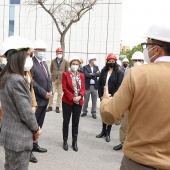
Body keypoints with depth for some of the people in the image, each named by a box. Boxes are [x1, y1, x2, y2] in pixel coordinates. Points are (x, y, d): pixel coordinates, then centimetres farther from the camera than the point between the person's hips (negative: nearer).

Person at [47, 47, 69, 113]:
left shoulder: (65, 62, 0)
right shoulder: (53, 61, 5)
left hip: (61, 80, -1)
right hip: (53, 79, 1)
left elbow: (67, 71, 5)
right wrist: (53, 74, 8)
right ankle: (50, 106, 12)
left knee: (60, 94, 5)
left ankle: (57, 107, 15)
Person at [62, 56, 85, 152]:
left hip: (79, 102, 3)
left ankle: (75, 142, 20)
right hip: (67, 101, -3)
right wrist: (72, 98, -17)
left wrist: (80, 96, -14)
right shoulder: (65, 74, -3)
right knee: (66, 122, 6)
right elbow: (64, 88, -9)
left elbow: (83, 88, 4)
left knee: (76, 122, 9)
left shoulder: (82, 75, 8)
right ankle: (65, 141, 20)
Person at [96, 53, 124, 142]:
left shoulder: (119, 72, -5)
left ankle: (108, 133, 19)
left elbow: (119, 86, -11)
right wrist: (101, 95, -2)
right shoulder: (103, 71, 6)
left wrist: (111, 96, -14)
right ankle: (103, 131, 27)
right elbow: (99, 83, 5)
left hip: (113, 98, -3)